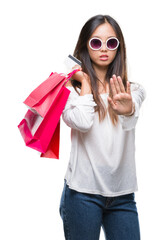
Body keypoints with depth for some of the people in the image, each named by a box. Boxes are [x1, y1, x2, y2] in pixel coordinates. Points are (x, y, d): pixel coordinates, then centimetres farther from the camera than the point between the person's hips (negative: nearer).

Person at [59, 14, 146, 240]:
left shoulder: (133, 90, 7)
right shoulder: (72, 89, 0)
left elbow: (131, 121, -15)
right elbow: (82, 123, -19)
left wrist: (127, 110, -40)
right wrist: (85, 82, -4)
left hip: (123, 194, 2)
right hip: (83, 192, -2)